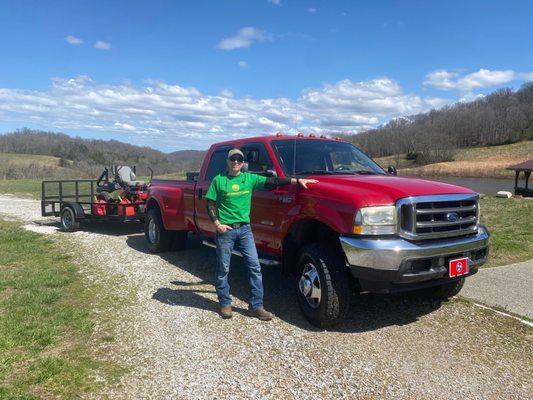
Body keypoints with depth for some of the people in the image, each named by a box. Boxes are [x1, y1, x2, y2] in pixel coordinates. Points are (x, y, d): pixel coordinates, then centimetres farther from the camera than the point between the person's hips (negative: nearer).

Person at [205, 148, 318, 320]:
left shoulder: (249, 178, 7)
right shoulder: (219, 180, 0)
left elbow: (272, 182, 2)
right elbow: (210, 203, 1)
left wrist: (297, 180, -4)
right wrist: (217, 224, -11)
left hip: (244, 228, 3)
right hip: (225, 230, -3)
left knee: (254, 266, 0)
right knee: (223, 269, 5)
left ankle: (256, 305, 9)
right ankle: (225, 304, 22)